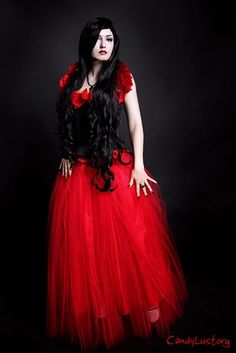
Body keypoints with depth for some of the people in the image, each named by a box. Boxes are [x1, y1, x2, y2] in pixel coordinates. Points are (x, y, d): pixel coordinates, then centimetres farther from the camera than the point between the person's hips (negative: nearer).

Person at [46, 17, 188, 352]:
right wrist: (66, 155, 7)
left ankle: (146, 302, 21)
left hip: (116, 164, -3)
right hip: (78, 170, 3)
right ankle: (95, 309, 26)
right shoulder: (71, 78, 11)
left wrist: (138, 166, -11)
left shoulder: (122, 77, 2)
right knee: (84, 242, 7)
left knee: (128, 236, 1)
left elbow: (136, 123, -3)